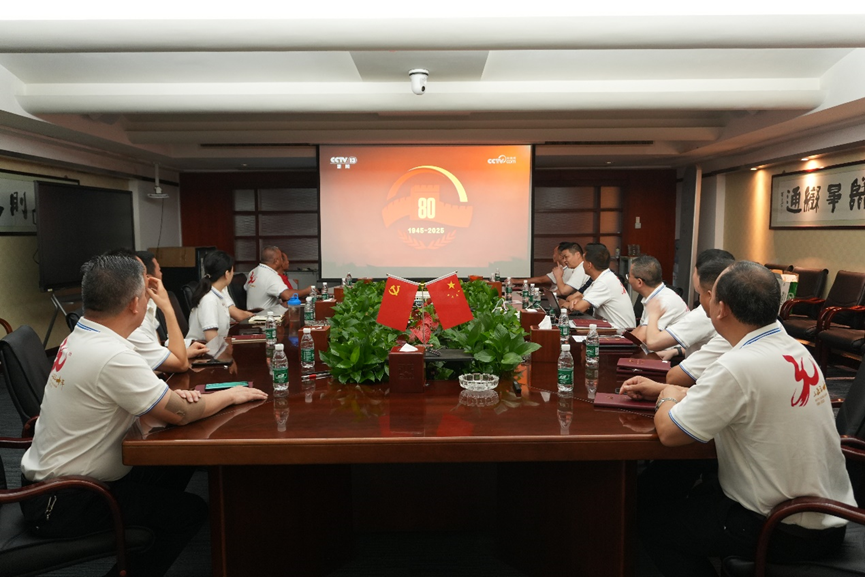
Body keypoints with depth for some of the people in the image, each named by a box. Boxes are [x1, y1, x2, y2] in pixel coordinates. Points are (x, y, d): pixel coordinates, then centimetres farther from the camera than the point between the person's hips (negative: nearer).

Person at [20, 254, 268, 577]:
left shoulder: (79, 338, 1)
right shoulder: (112, 356, -30)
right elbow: (180, 414, -23)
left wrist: (171, 396, -6)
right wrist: (232, 395, -7)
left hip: (49, 477, 9)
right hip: (62, 503, -9)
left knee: (176, 468, 14)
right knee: (191, 511, -4)